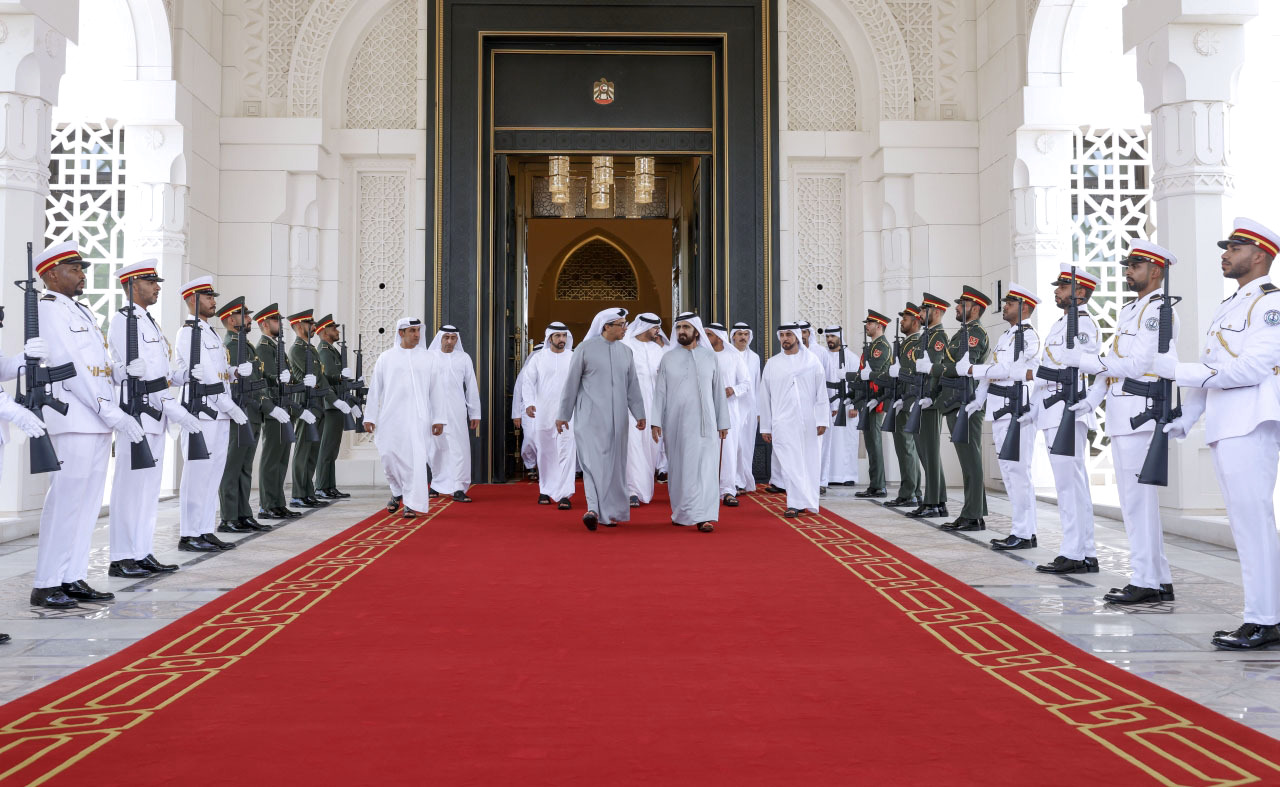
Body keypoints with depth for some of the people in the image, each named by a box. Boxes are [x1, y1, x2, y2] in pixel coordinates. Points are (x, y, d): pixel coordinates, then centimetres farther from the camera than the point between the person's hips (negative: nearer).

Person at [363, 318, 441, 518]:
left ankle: (412, 504, -1)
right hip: (390, 417, 1)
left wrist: (438, 419, 1)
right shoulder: (386, 358, 7)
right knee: (389, 456, 0)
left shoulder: (426, 359, 8)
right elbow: (375, 389, 7)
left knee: (415, 458, -8)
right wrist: (369, 417, 2)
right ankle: (397, 492, 27)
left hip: (417, 417, -1)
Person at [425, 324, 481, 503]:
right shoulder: (429, 357, 3)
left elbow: (472, 387, 7)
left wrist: (475, 414, 6)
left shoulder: (464, 358, 5)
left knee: (459, 448, -8)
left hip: (456, 412, 0)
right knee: (436, 448, 9)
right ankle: (437, 483, 26)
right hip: (434, 410, 0)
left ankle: (458, 489, -8)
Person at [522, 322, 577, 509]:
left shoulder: (575, 358, 6)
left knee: (566, 452, -10)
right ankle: (545, 490, 24)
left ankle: (565, 494, -12)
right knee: (545, 454, 10)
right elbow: (528, 381, 1)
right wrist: (529, 403, -14)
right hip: (543, 412, 1)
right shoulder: (538, 359, 6)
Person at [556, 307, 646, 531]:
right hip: (591, 416, -4)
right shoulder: (585, 348, -4)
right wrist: (562, 415, 1)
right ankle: (594, 508, -21)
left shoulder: (625, 351, 8)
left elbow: (632, 385, 11)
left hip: (616, 418, 4)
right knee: (593, 460, -14)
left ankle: (610, 511, 13)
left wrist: (639, 414, 5)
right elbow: (571, 383, -1)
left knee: (614, 464, 6)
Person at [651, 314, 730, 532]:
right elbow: (659, 392, 5)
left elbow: (719, 391, 7)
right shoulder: (668, 359, 5)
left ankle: (703, 517, -10)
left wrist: (723, 422, 5)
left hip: (703, 423, -1)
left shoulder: (711, 358, 5)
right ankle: (681, 513, 20)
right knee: (679, 469, 6)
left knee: (704, 468, -8)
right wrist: (656, 422, -2)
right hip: (675, 422, 1)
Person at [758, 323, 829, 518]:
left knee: (809, 463, 4)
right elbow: (764, 397, 10)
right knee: (789, 463, -8)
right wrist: (765, 427, 7)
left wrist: (822, 420, -3)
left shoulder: (811, 360, 6)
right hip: (783, 423, 0)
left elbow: (821, 392, 4)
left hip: (808, 422, 0)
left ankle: (803, 501, 16)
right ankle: (796, 504, -7)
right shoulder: (772, 364, 8)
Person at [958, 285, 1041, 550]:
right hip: (998, 410, 10)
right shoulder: (1004, 337, 20)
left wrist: (970, 369, -13)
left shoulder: (1029, 336, -9)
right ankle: (1025, 530, 18)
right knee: (1009, 471, 12)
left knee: (1018, 470, -8)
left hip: (1017, 410, -10)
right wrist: (976, 402, 12)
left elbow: (1005, 370, -19)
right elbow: (991, 372, 20)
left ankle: (1023, 534, -3)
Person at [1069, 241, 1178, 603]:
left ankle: (1146, 583, -2)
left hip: (1140, 414, -10)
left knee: (1139, 500, -8)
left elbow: (1138, 365, -19)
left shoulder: (1158, 310, -10)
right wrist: (1092, 398, 9)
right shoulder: (1129, 310, 20)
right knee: (1134, 500, 13)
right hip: (1120, 415, 10)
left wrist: (1084, 360, -13)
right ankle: (1160, 581, 20)